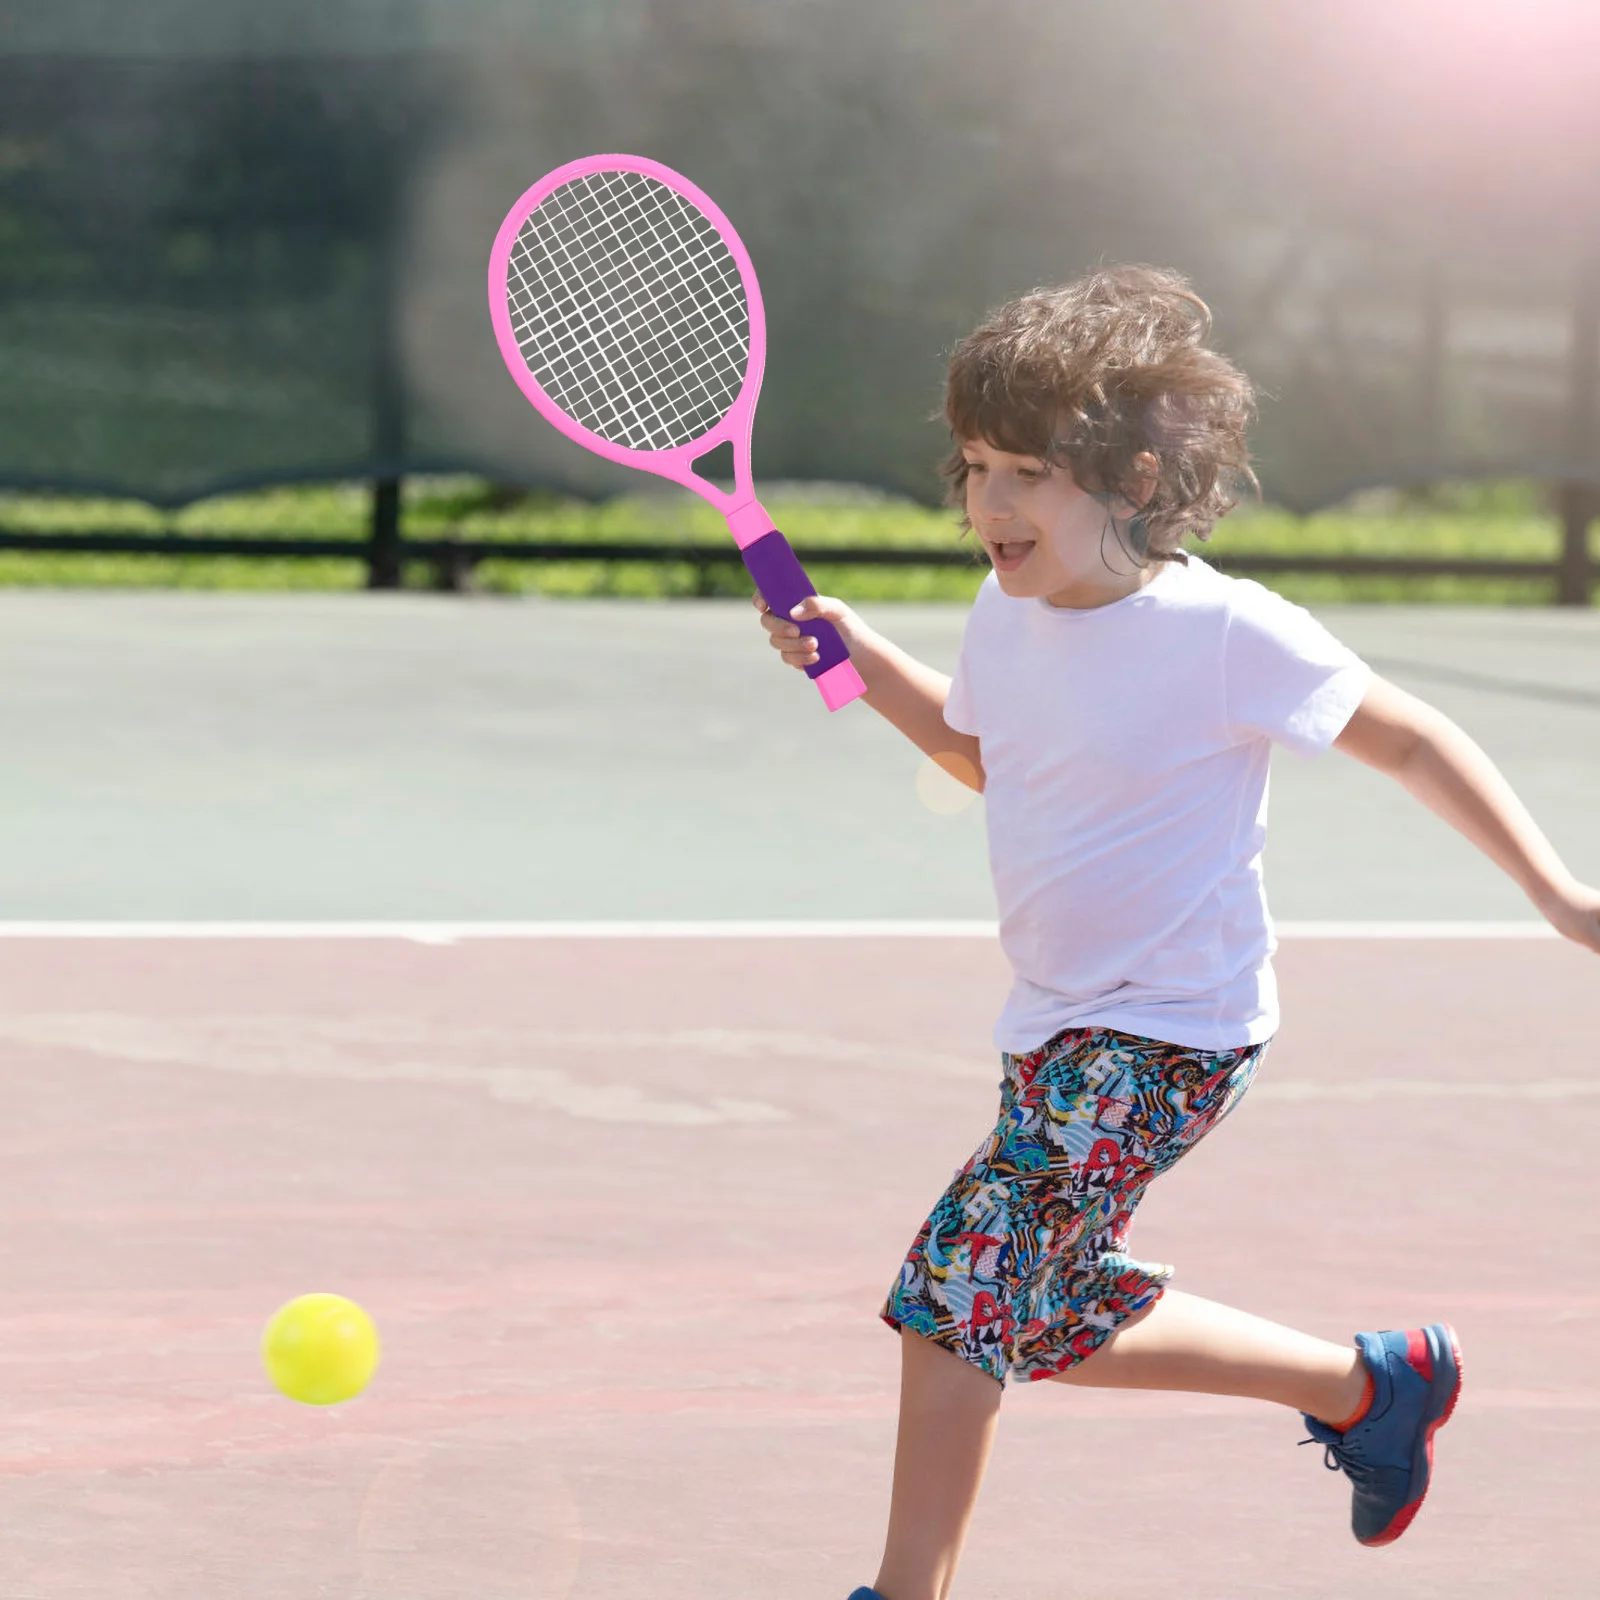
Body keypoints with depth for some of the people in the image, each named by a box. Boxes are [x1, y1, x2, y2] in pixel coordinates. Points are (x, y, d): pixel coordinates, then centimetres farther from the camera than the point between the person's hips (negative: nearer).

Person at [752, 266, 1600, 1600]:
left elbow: (1409, 740, -7)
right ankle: (1369, 1382, 31)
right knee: (1044, 1321, 17)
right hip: (1057, 1028, 8)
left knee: (956, 1295, -15)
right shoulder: (1009, 619, 1)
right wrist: (864, 661, 10)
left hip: (1168, 1037, -8)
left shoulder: (1227, 636, -19)